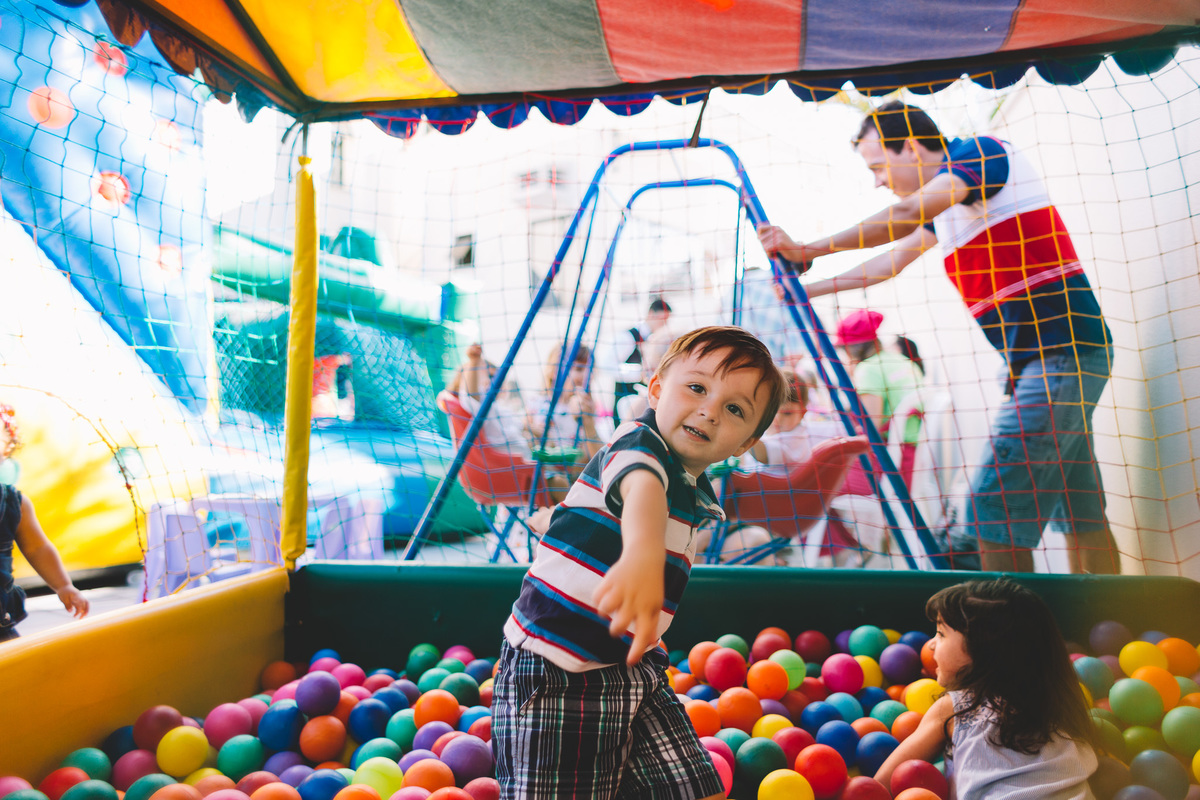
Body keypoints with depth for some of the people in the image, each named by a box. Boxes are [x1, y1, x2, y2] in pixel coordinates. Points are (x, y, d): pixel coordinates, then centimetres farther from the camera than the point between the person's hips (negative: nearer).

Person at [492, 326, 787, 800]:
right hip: (554, 674, -8)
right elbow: (642, 485, -44)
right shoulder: (640, 442, -18)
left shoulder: (696, 497, 8)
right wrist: (643, 553, -64)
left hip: (632, 667, 8)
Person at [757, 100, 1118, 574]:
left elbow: (906, 215, -24)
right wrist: (809, 289, 23)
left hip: (1061, 352, -10)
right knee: (1080, 515, 13)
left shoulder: (982, 151, -9)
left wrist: (808, 250, -22)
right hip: (1060, 356, 10)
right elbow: (892, 262, 25)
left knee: (994, 510, -13)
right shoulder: (943, 205, 18)